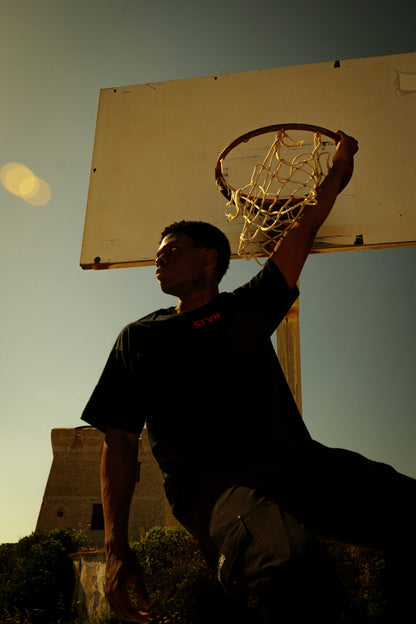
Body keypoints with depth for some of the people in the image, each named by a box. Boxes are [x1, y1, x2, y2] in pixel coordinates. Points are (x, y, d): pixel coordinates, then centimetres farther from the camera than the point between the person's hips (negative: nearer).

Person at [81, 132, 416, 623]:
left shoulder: (248, 306, 18)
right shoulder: (139, 338, 15)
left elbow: (306, 226, 27)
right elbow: (119, 441, 10)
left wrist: (340, 165, 35)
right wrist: (116, 549, 1)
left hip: (295, 459, 4)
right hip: (212, 480, -3)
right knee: (287, 560, -37)